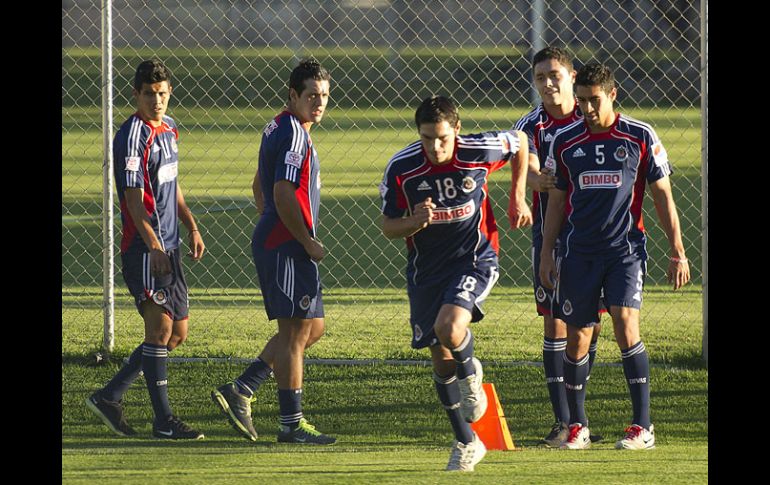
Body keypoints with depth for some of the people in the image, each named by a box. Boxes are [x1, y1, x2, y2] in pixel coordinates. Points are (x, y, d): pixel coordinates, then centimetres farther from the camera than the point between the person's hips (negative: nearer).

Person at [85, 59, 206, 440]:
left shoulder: (168, 129, 15)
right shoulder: (132, 137, -13)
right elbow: (134, 200, -18)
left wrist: (191, 227, 20)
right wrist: (153, 248, -23)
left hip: (169, 246, 9)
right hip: (143, 247, -9)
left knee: (177, 332, 11)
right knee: (160, 327, -9)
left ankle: (109, 397, 16)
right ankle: (164, 422, -6)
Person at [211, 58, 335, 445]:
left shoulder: (278, 128, 16)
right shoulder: (294, 135, -15)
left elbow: (259, 187, 25)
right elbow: (283, 195, -23)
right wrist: (308, 242, -15)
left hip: (271, 241, 10)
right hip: (287, 247, -10)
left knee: (312, 327, 16)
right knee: (296, 331, -5)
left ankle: (240, 391, 13)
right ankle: (292, 424, -1)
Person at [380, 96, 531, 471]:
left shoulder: (478, 151, -16)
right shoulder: (401, 169, -14)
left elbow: (519, 142, 7)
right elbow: (388, 227, -4)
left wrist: (519, 198, 7)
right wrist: (415, 221, -25)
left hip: (475, 258, -3)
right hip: (426, 268, 3)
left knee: (449, 328, -28)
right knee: (440, 357, 6)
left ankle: (470, 375, 7)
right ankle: (466, 442, 21)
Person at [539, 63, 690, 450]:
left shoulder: (641, 138, -1)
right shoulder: (564, 142, 5)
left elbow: (662, 196, 4)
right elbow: (556, 201, 14)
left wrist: (677, 253, 2)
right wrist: (546, 254, 10)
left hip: (626, 247, -3)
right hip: (578, 252, 3)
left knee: (626, 326, -17)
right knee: (577, 337, 2)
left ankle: (643, 426, -12)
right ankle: (577, 427, 14)